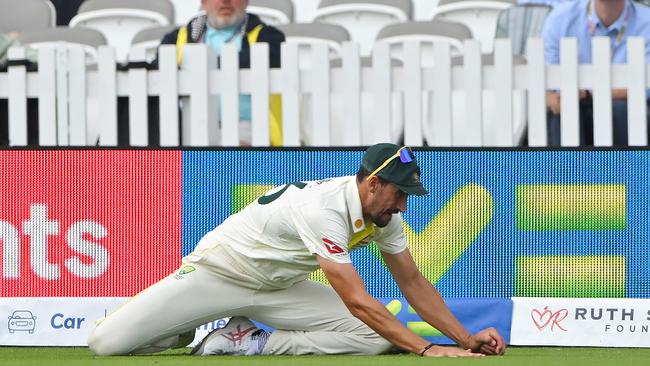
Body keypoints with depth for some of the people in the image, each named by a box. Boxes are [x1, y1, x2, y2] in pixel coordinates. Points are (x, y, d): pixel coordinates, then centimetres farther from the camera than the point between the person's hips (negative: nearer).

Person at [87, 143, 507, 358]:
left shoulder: (384, 214, -8)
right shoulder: (324, 208, -34)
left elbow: (413, 283, 1)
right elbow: (357, 302, -37)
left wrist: (466, 339, -10)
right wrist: (427, 349, -41)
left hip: (279, 287, 7)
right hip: (219, 271, -7)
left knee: (374, 338, -16)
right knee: (106, 343, -24)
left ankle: (251, 342, -5)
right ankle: (193, 328, 9)